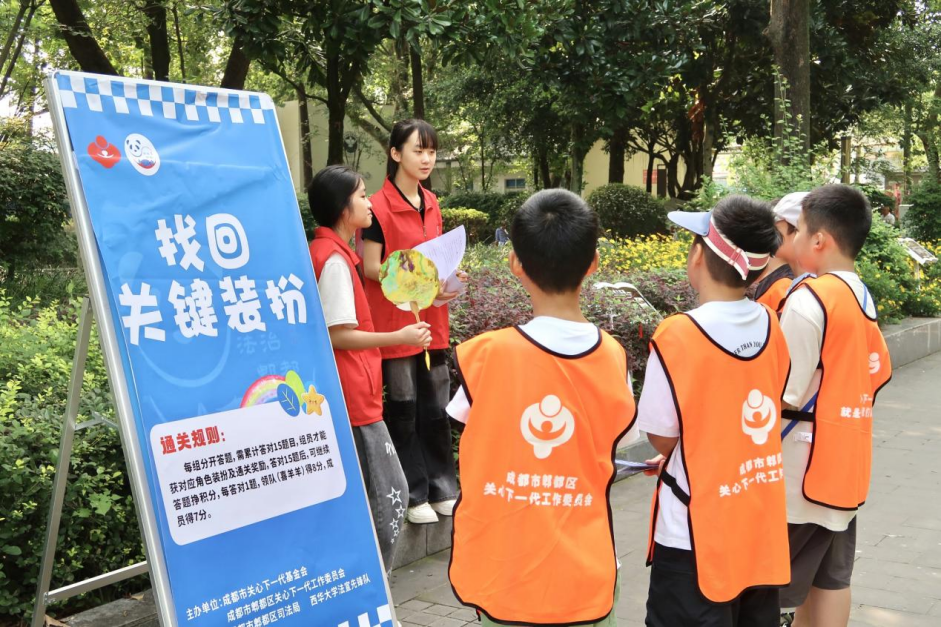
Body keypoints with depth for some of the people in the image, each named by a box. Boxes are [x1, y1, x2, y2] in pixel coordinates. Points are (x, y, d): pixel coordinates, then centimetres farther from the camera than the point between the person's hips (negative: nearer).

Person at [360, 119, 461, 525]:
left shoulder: (431, 204, 10)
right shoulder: (379, 207, -10)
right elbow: (371, 267, -12)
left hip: (432, 320, 6)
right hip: (394, 322, -6)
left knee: (435, 407, 11)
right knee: (403, 409, 3)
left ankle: (441, 488, 22)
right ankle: (412, 496, 13)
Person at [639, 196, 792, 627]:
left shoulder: (677, 336, -20)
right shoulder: (771, 327, -4)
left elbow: (663, 439, -11)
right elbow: (769, 406, 8)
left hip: (696, 533, -5)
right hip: (762, 526, 6)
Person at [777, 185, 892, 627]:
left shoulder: (808, 299, -19)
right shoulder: (862, 299, 7)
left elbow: (782, 396, -19)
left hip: (802, 474, -8)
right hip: (844, 466, 8)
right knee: (831, 580, 15)